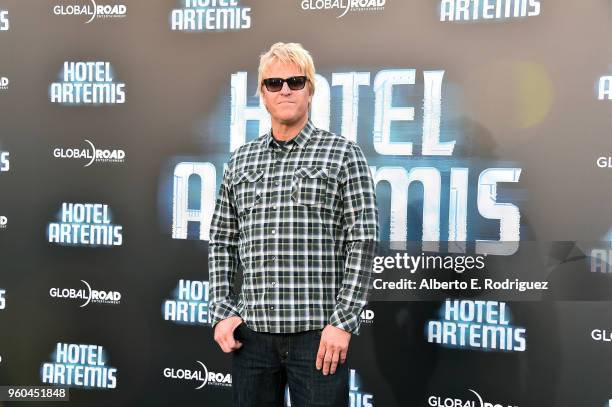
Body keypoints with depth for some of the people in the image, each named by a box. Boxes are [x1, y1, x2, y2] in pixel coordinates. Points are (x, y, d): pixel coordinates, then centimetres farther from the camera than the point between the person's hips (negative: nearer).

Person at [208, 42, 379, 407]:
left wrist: (343, 322, -11)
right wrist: (222, 312, 4)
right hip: (251, 331, 4)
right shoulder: (240, 160, 11)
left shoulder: (343, 155, -1)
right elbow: (222, 242, 13)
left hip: (318, 333, -3)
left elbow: (363, 243, -6)